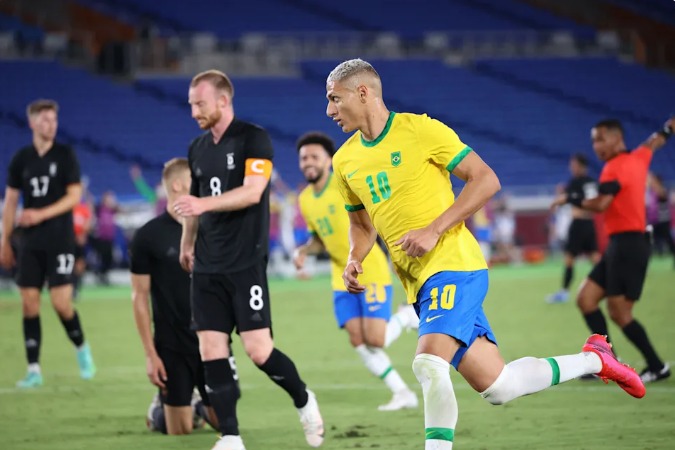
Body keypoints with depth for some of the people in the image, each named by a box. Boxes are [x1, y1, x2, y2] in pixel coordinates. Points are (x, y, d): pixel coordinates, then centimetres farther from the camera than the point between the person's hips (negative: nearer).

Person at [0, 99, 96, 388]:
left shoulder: (65, 155, -2)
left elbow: (74, 196, -7)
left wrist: (41, 214, -18)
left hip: (60, 241, -3)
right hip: (30, 243, 3)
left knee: (61, 302, -9)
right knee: (29, 304, -1)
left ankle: (81, 349, 18)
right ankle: (34, 370, 3)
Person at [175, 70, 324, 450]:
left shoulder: (254, 139, -8)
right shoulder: (198, 148, 13)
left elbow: (252, 192, -20)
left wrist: (205, 203, -30)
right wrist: (187, 244, 19)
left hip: (246, 264, -6)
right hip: (207, 266, 6)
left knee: (258, 350, -10)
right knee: (211, 352, -3)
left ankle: (304, 401, 17)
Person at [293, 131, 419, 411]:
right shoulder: (305, 200, 7)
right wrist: (304, 250, 0)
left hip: (371, 273, -6)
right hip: (342, 279, 6)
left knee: (375, 340, -15)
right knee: (358, 341, -4)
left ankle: (409, 316, 16)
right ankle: (402, 394, 8)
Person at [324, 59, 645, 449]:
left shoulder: (419, 129, -7)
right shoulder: (345, 161, 11)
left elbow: (486, 180, -8)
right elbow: (362, 225, 25)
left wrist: (434, 230, -16)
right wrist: (355, 260, 4)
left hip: (453, 265, -6)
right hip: (419, 283, 6)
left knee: (429, 363, -27)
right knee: (496, 387, 5)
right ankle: (593, 360, 25)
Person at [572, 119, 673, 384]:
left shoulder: (615, 168, -15)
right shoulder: (638, 157, 12)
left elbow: (601, 204, -27)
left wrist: (571, 200, -14)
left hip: (628, 245, -10)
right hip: (619, 245, 10)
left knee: (619, 314, -8)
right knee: (586, 299, 5)